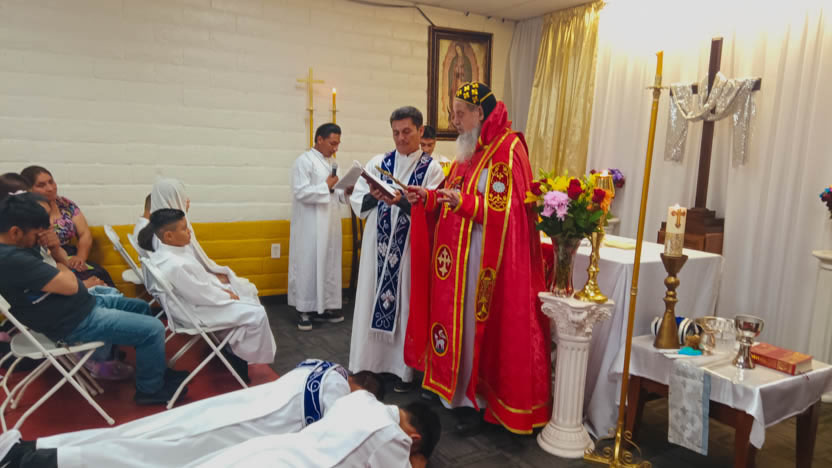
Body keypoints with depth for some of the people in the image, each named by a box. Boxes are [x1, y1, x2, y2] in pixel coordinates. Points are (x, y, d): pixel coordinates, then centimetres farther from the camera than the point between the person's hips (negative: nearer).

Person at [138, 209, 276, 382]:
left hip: (201, 297, 10)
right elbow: (202, 295, -25)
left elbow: (199, 276, 10)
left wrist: (221, 286, 5)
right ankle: (242, 357, 8)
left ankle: (238, 347, 23)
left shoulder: (168, 250, -3)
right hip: (195, 311, -10)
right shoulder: (173, 266, -33)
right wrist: (227, 295, -11)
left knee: (248, 295, 17)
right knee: (257, 314, -13)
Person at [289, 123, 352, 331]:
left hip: (330, 226, 7)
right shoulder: (304, 161, -7)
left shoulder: (332, 162, 15)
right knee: (308, 266, -2)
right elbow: (301, 193, -16)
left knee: (329, 266, 9)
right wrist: (327, 187, -14)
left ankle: (323, 307, 18)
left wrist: (345, 193, 1)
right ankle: (304, 310, 8)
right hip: (311, 227, -7)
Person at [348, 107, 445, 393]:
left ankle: (403, 368, 16)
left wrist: (401, 201, -26)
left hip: (411, 247, -2)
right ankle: (371, 364, 19)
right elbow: (357, 202, 1)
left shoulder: (432, 168, 0)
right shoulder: (378, 163, 8)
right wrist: (374, 196, -18)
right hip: (378, 246, 3)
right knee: (373, 300, 6)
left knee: (406, 303, 4)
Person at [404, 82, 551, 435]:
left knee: (478, 325, -1)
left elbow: (505, 208, -19)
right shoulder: (470, 151, 15)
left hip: (485, 257, -8)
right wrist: (427, 197, 5)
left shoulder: (507, 149, -12)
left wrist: (463, 202, -28)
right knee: (456, 320, 13)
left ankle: (476, 400, 13)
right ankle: (455, 389, 26)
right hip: (457, 254, 8)